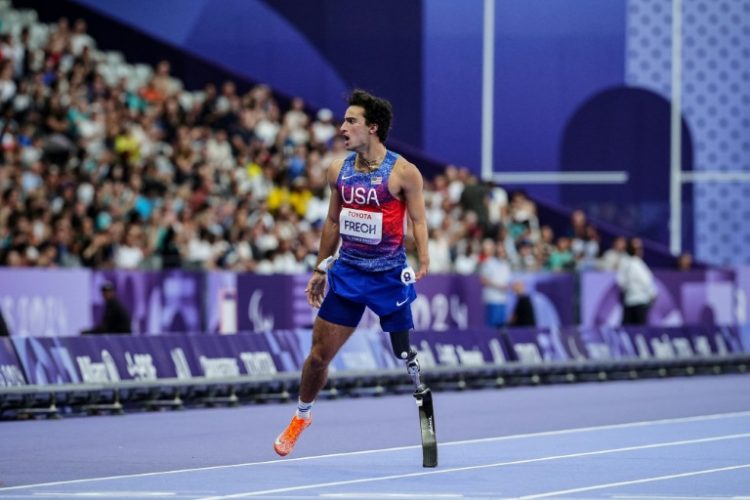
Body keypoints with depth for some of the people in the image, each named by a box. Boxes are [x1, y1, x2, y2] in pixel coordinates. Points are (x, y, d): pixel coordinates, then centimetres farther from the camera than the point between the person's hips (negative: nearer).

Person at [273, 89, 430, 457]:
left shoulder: (403, 172, -10)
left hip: (389, 275, -4)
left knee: (406, 354, -2)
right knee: (320, 353, 5)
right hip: (347, 271, 4)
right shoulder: (339, 170, 5)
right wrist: (321, 268, 15)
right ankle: (301, 416, 25)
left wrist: (423, 261, -22)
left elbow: (418, 220, -7)